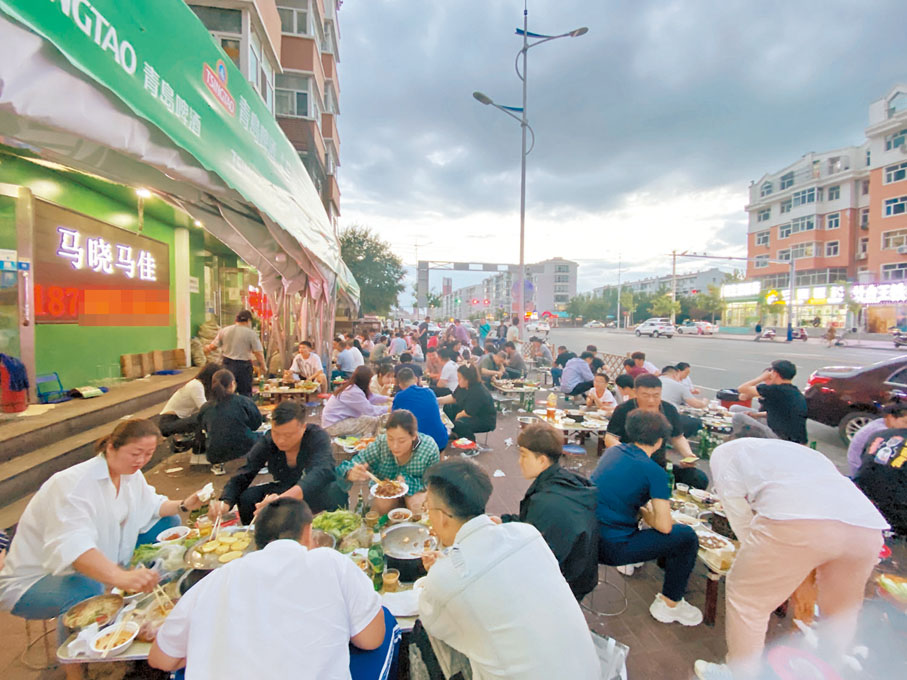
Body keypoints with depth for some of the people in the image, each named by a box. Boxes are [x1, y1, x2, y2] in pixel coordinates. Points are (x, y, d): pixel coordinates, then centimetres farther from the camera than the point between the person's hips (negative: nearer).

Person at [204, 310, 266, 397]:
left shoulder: (224, 331, 3)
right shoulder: (251, 334, -8)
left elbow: (213, 346, 10)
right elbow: (259, 353, -12)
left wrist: (207, 347, 32)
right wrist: (264, 367, -2)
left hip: (227, 365, 4)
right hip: (243, 366, -4)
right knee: (245, 394, 6)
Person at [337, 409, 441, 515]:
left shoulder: (430, 448, -29)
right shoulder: (380, 444, -28)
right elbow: (345, 467, -22)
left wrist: (407, 481, -36)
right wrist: (352, 474, -47)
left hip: (418, 489, 0)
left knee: (415, 506, -30)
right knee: (382, 504, -30)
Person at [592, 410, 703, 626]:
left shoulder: (612, 451, 6)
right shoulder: (654, 472, -14)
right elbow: (664, 526, -13)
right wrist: (644, 512, 6)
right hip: (612, 549, -7)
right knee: (687, 537, 5)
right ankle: (669, 605, 20)